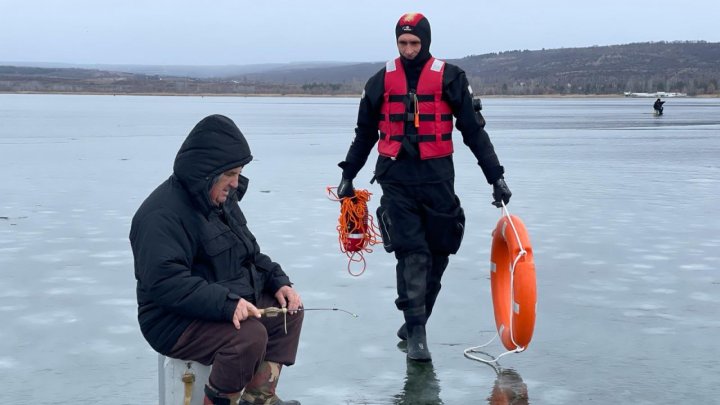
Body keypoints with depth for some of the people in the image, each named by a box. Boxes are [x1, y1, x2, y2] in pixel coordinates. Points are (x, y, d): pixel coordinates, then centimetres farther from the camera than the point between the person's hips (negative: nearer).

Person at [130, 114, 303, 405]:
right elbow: (165, 283, -32)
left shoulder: (222, 199, 8)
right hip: (175, 321, -10)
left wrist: (278, 281, 2)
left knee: (288, 310, 4)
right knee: (251, 335, -30)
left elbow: (249, 253, 19)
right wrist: (226, 303, -38)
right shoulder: (162, 215, -23)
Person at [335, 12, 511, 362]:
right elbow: (365, 133, 18)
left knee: (437, 253, 5)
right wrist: (348, 175, 15)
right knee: (411, 253, -10)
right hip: (396, 178, 0)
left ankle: (414, 322, 20)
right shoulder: (381, 81, 8)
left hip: (437, 177, 0)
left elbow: (473, 131, 4)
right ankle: (416, 332, -8)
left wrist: (495, 175, 0)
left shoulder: (449, 78, 2)